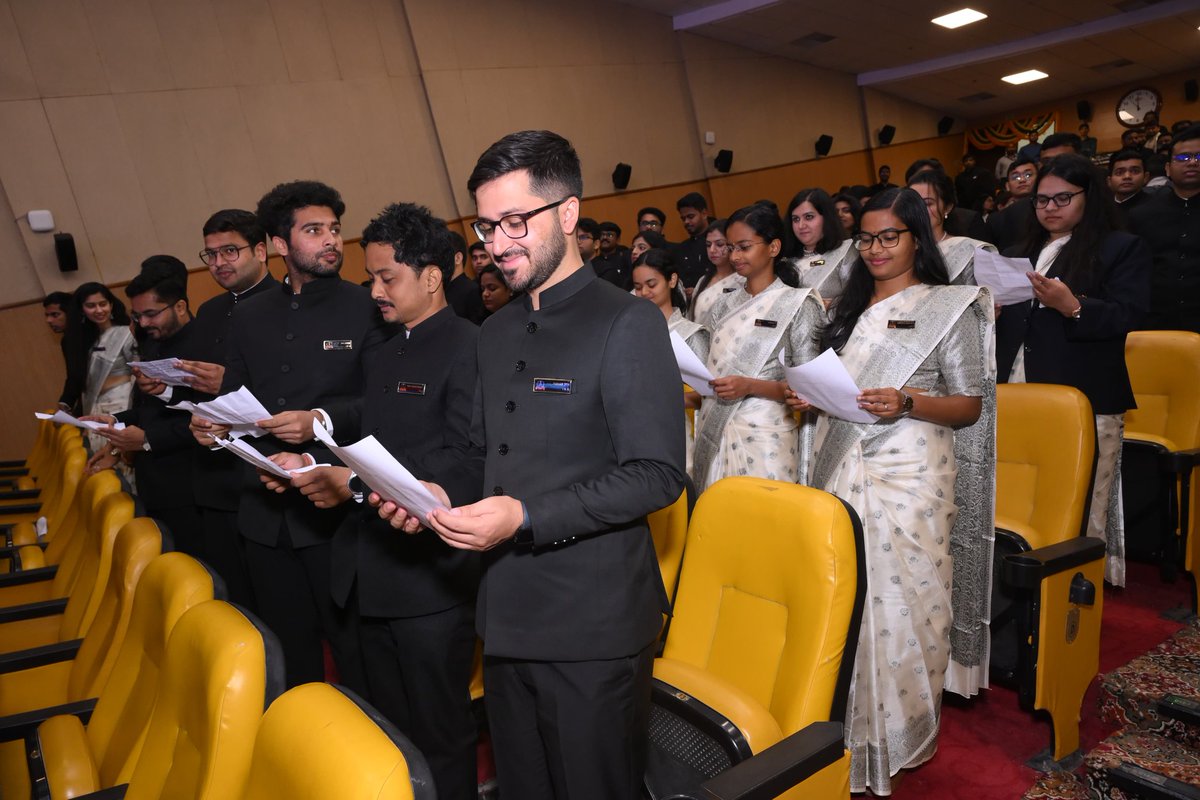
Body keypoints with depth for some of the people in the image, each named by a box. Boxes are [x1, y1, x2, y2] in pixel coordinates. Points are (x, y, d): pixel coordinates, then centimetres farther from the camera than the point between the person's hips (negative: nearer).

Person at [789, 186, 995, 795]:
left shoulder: (949, 307, 1)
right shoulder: (850, 308, 17)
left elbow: (970, 406, -3)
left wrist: (907, 403, -20)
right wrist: (808, 398, 1)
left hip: (909, 471, -5)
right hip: (843, 466, 5)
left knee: (901, 595, -3)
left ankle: (903, 731, 17)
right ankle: (850, 727, 21)